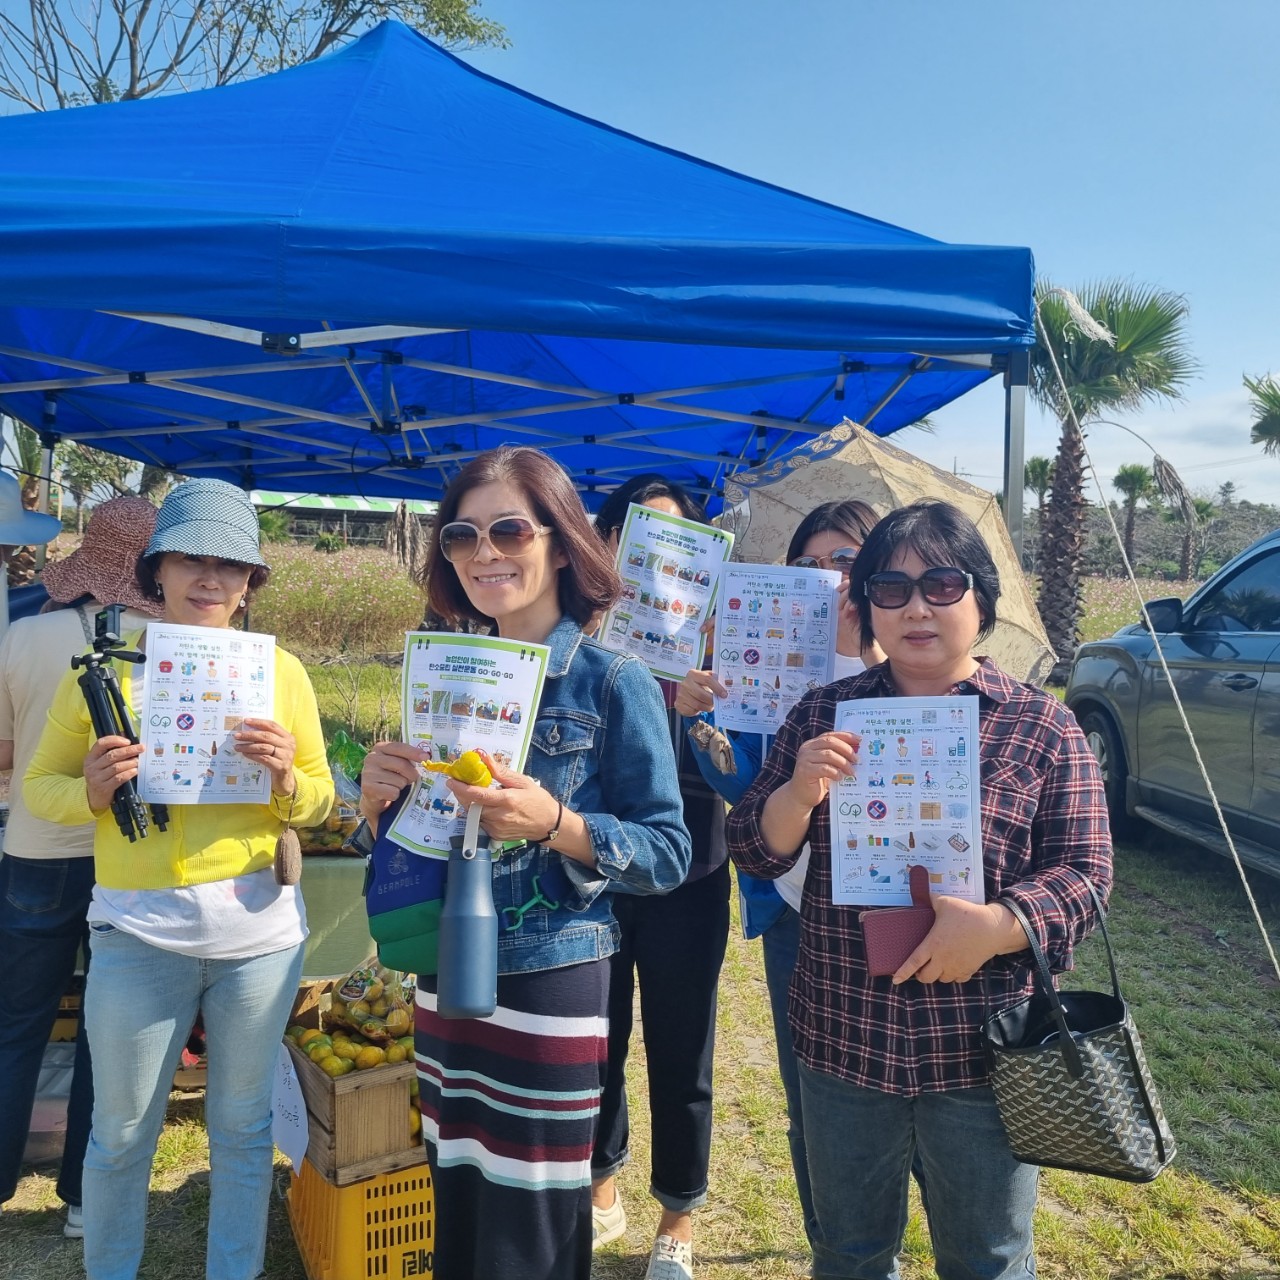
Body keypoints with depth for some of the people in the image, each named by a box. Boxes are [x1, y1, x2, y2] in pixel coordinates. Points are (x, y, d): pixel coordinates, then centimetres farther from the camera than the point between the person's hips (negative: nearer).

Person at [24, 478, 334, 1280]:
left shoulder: (281, 669, 1)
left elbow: (321, 801, 4)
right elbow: (39, 786, 5)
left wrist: (286, 777, -17)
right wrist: (92, 792, -16)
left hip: (260, 928, 1)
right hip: (137, 932, 0)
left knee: (243, 1126, 16)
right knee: (121, 1134, 15)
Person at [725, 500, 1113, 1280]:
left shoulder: (1044, 726, -5)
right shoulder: (822, 715, 0)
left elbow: (1085, 871, -6)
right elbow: (755, 852, 0)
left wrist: (996, 925, -24)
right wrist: (799, 793, -21)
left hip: (982, 1052, -1)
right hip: (842, 1042, 2)